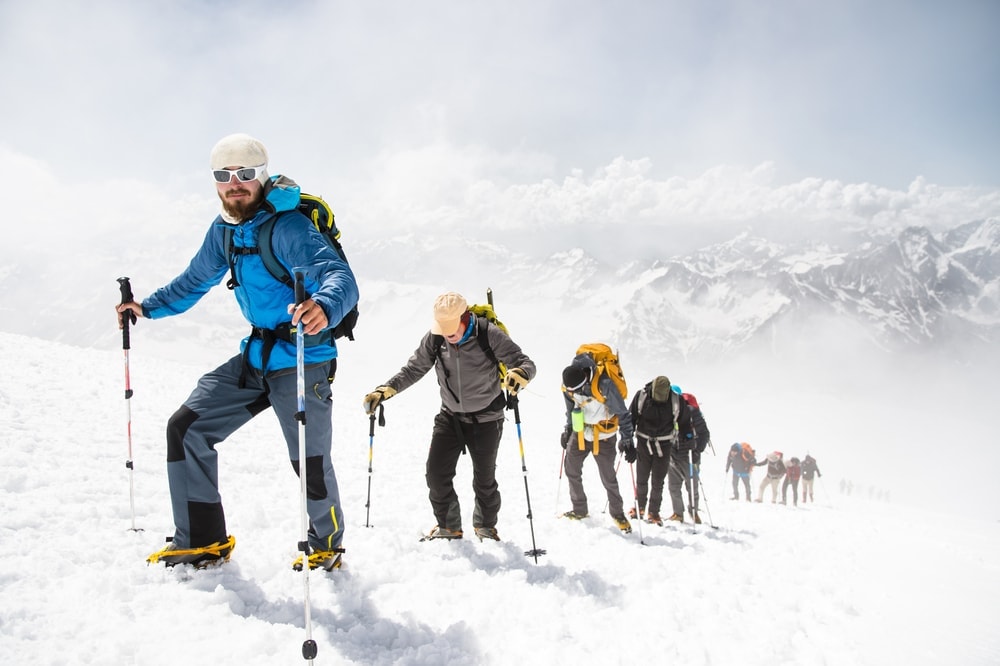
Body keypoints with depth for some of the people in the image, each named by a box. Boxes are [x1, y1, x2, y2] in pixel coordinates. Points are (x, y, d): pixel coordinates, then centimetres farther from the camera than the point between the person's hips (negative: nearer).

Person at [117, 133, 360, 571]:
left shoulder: (287, 226, -20)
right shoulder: (224, 229, 5)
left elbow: (340, 276, -34)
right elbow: (196, 280, 23)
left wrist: (324, 307, -55)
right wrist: (148, 307, 22)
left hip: (302, 360, -8)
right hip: (255, 356, 8)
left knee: (309, 461, -5)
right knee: (187, 427, 5)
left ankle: (327, 544, 24)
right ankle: (202, 540, 16)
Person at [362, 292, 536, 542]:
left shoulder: (489, 334, -24)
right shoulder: (434, 339, -13)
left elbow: (525, 362, -22)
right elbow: (413, 369, -4)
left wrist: (520, 374, -47)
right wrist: (385, 390, -18)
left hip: (486, 418, -3)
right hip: (450, 416, 3)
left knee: (484, 477, 10)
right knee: (436, 474, 0)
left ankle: (485, 524, 35)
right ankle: (448, 526, 22)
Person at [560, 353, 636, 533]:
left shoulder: (605, 385, -30)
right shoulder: (568, 387, -12)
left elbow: (623, 414, -20)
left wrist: (627, 441, -18)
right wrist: (567, 430, 15)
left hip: (603, 436, -5)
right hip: (580, 432, 5)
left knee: (608, 478, 1)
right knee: (571, 470, 7)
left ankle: (618, 513, 21)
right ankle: (580, 510, 23)